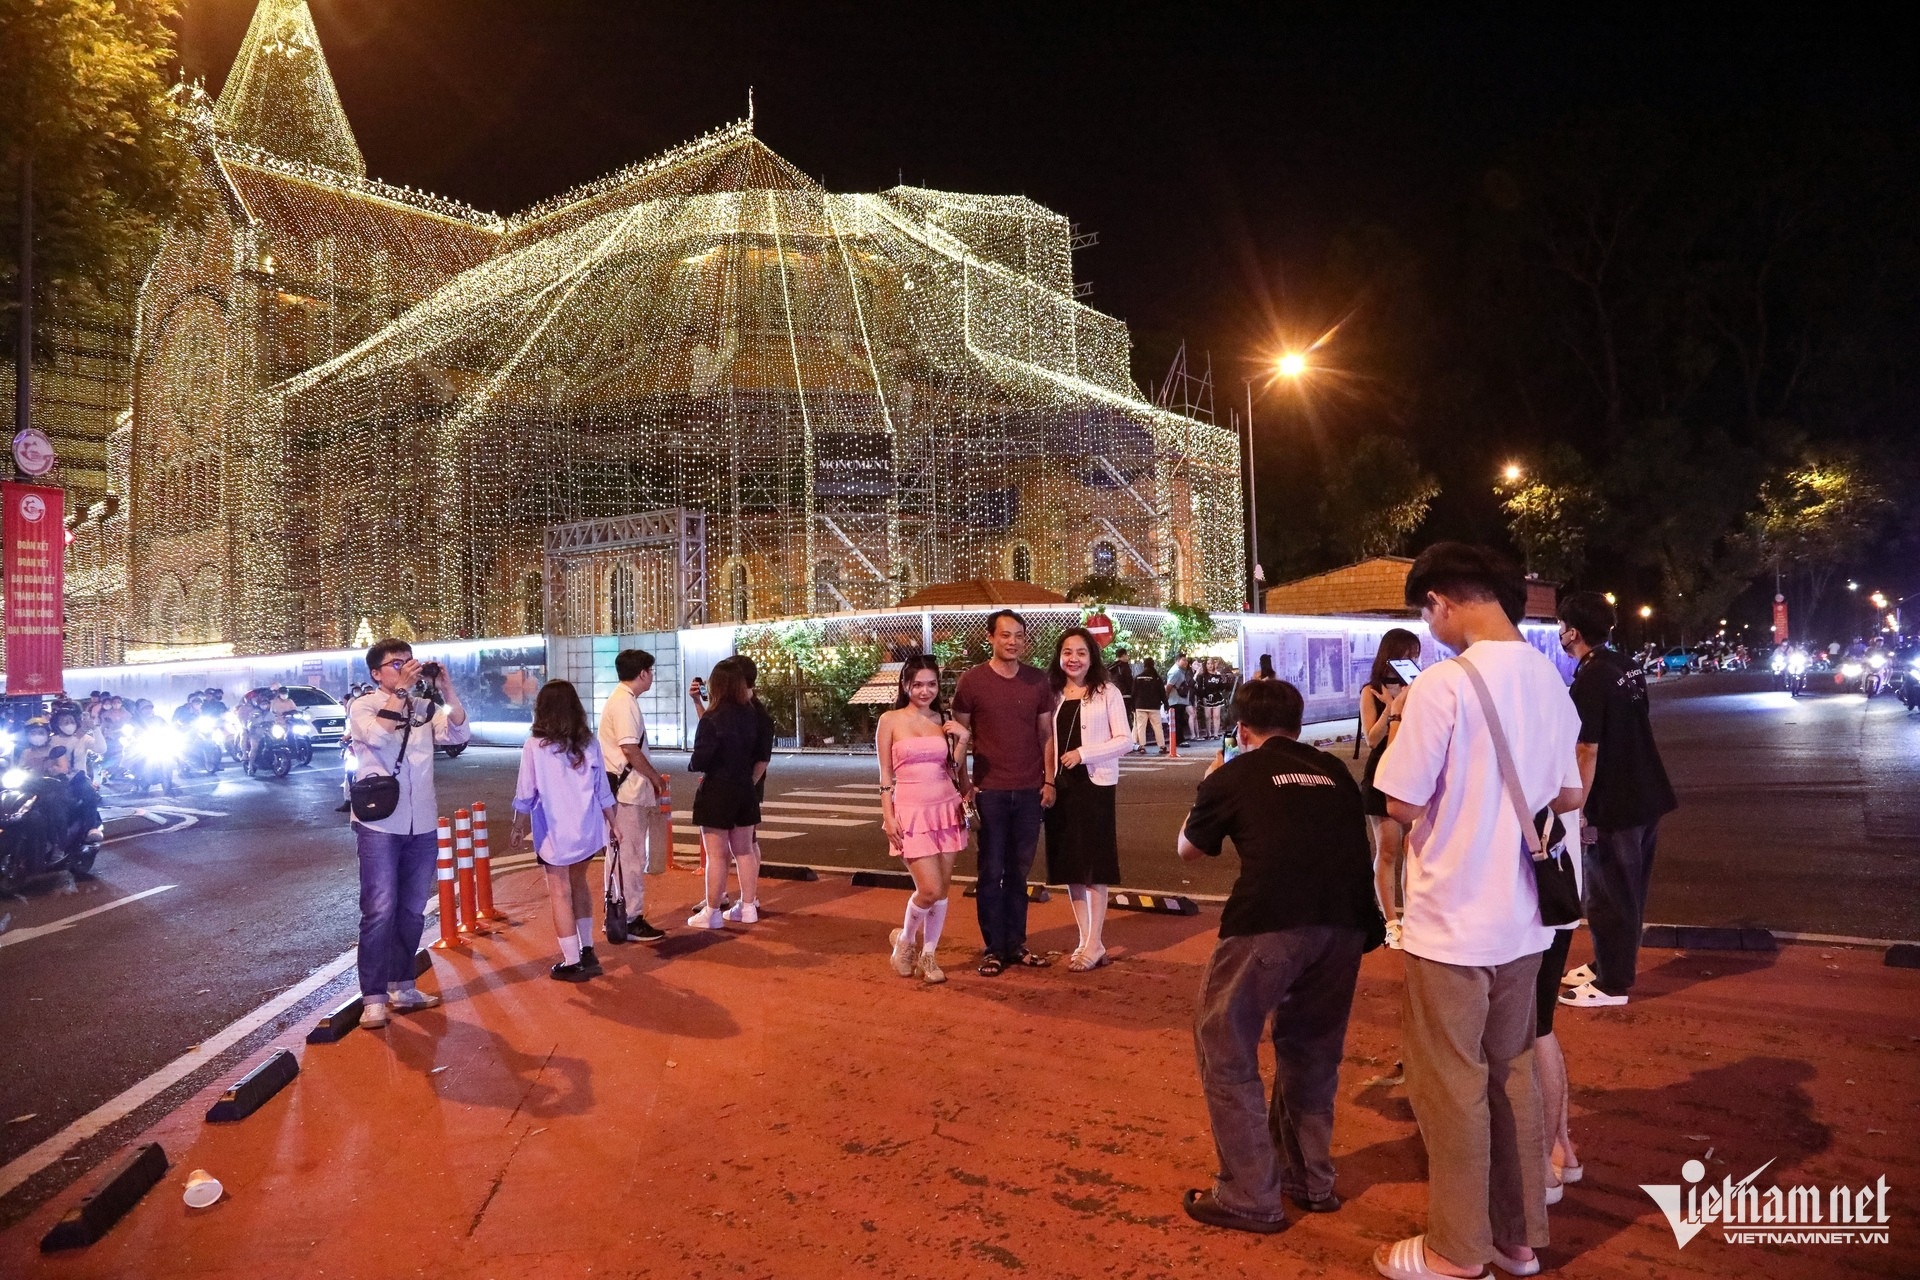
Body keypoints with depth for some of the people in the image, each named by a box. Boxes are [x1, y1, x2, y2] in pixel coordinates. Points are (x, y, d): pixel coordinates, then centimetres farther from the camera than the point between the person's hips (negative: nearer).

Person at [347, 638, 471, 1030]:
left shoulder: (424, 708, 7)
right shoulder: (363, 707, -3)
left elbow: (458, 733, -7)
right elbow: (378, 735, -23)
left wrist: (447, 690, -15)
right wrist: (400, 689, -22)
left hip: (422, 824, 4)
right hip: (379, 824, -4)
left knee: (412, 909, 11)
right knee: (380, 910, -6)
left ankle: (402, 986, 23)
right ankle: (373, 998, 0)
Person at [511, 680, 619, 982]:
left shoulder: (534, 746, -11)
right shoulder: (589, 743, -1)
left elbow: (525, 795, -6)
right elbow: (603, 790, 4)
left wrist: (519, 827, 8)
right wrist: (612, 824, 14)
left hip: (554, 832, -4)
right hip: (587, 829, 4)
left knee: (560, 894, 5)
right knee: (578, 884, 21)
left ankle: (572, 963, 9)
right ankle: (587, 951, 26)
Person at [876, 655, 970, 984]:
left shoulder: (943, 721, 8)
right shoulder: (890, 721, -2)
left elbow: (952, 770, 9)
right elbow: (885, 776, -1)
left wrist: (963, 740, -4)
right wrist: (888, 817, -7)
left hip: (946, 809, 4)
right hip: (911, 812, -4)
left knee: (942, 889, 6)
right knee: (929, 890, -10)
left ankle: (927, 955, 22)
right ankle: (905, 939, 18)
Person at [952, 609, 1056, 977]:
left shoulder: (1038, 682, 4)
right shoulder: (972, 681, -4)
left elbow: (1046, 734, 9)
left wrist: (1049, 781, 3)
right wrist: (965, 784, -4)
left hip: (1030, 792, 2)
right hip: (990, 791, -2)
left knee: (1019, 872, 10)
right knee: (991, 873, 3)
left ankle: (1016, 944, 20)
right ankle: (993, 949, 13)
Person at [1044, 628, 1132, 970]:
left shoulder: (1106, 693, -4)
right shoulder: (1054, 695, 9)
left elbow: (1125, 740, -7)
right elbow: (1050, 743, 13)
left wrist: (1083, 753, -16)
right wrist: (1048, 780, -1)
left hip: (1096, 786, -4)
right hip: (1062, 787, 5)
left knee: (1094, 867, -2)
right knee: (1070, 867, 8)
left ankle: (1094, 945, 4)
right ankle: (1084, 939, 18)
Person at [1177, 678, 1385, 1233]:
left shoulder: (1232, 776, 11)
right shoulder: (1334, 771, 21)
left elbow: (1189, 850, 26)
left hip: (1269, 923, -5)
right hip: (1345, 923, 5)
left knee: (1225, 1049, 12)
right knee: (1312, 1049, 25)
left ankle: (1249, 1197, 13)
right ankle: (1310, 1181, 34)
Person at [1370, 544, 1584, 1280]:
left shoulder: (1443, 684, -20)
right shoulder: (1548, 678, 2)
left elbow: (1401, 806, -17)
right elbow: (1569, 797, 11)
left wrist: (1403, 732, -1)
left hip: (1453, 921, -7)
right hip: (1522, 918, 7)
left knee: (1452, 1085, 7)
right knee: (1512, 1073, 19)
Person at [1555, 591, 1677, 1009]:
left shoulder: (1589, 681, -20)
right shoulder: (1627, 668, 8)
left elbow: (1587, 754, -22)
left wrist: (1576, 810, -17)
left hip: (1615, 806, -9)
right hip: (1646, 797, 9)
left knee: (1609, 898, 3)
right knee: (1627, 892, 19)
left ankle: (1612, 984, 13)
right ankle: (1609, 966, 32)